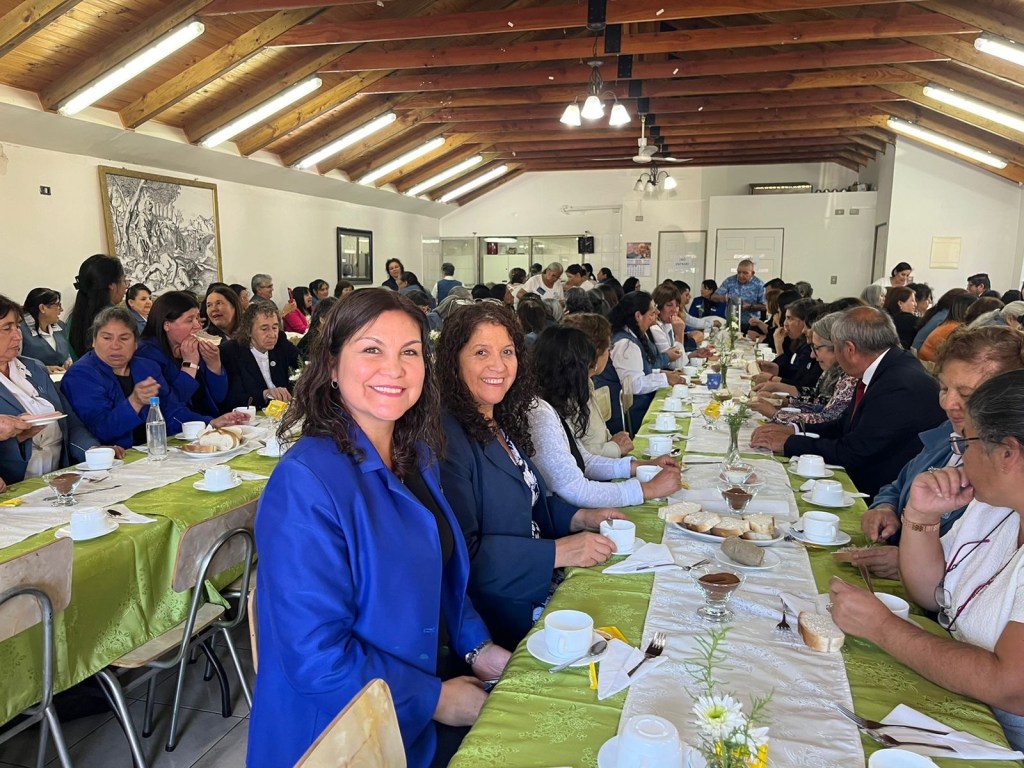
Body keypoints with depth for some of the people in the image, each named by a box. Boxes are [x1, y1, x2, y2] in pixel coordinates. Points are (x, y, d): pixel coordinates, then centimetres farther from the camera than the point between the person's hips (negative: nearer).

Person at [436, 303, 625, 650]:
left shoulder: (501, 422, 9)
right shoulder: (446, 437, -20)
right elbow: (462, 554, -24)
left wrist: (582, 518, 2)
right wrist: (558, 552, -22)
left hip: (539, 592, 8)